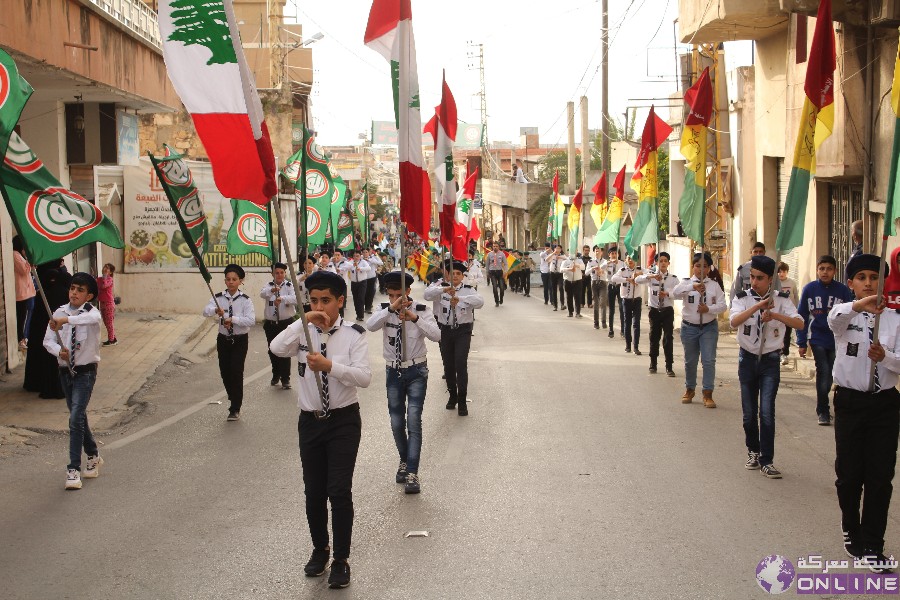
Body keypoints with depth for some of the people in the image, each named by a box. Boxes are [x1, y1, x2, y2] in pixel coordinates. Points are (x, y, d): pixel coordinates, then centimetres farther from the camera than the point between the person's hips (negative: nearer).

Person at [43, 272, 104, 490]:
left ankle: (74, 469, -11)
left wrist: (66, 320, -53)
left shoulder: (91, 311, -12)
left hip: (85, 372, -5)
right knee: (79, 417, 18)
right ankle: (93, 456, 38)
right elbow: (48, 340, -3)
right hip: (65, 371, 5)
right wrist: (59, 350, -25)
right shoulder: (59, 312, 0)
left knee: (76, 418, -15)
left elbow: (93, 318, -38)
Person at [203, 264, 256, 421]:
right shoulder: (218, 298, -3)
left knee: (236, 372, -6)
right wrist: (215, 310, -39)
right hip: (223, 339, 3)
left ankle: (235, 409, 9)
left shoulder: (245, 300, -10)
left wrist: (233, 319, -29)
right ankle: (235, 399, 37)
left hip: (240, 340, -3)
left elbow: (251, 320, -20)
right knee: (224, 372, 11)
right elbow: (205, 311, -18)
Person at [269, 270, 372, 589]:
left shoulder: (353, 334, -7)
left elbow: (364, 377, -18)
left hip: (343, 421, -3)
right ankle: (319, 549, 35)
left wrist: (330, 365, -30)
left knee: (339, 490, -8)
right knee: (313, 491, 12)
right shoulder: (303, 332, 0)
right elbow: (276, 348, -18)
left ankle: (341, 560, 8)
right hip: (310, 420, 3)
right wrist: (304, 321, -24)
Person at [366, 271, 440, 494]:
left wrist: (415, 318, -37)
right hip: (394, 371, 3)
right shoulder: (385, 310, -4)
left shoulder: (421, 310, -10)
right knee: (396, 422, 11)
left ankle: (412, 473, -10)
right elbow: (369, 326, -24)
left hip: (416, 371, -3)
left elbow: (436, 335, -24)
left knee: (414, 420, -12)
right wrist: (391, 308, -36)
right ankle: (404, 461, 34)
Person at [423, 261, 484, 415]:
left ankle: (462, 401, -4)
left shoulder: (468, 290, -3)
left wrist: (460, 298, -35)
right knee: (448, 364, 12)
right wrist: (443, 289, -35)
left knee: (461, 363, -12)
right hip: (445, 330, 2)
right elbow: (427, 294, -17)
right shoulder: (442, 288, 0)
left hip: (463, 331, -2)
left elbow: (480, 301, -21)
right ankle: (452, 395, 31)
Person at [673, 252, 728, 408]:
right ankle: (689, 390, 30)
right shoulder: (686, 282, 0)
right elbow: (675, 293, -22)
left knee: (709, 360, -6)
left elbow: (722, 305, -4)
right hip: (689, 327, 1)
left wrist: (708, 309, -24)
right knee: (690, 360, 12)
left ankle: (708, 394, 0)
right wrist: (693, 286, -38)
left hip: (709, 327, 0)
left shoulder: (714, 285, 2)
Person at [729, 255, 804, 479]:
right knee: (749, 412, 9)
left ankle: (766, 461, -2)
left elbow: (799, 324, -17)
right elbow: (734, 322, -22)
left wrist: (776, 315, -31)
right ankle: (753, 451, 29)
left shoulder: (781, 299, -4)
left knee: (767, 412, -9)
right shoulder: (742, 298, -3)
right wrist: (758, 306, -33)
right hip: (748, 358, 1)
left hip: (770, 360, -1)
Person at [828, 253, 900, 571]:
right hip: (850, 400, -1)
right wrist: (860, 305, -50)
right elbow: (835, 318, -30)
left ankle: (872, 545, 12)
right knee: (849, 474, 9)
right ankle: (851, 530, 33)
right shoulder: (845, 314, -3)